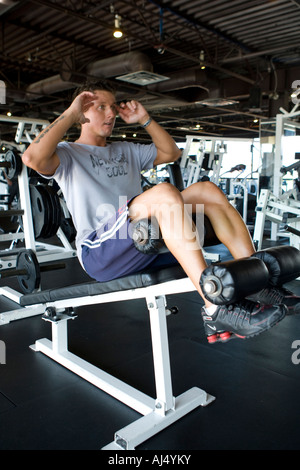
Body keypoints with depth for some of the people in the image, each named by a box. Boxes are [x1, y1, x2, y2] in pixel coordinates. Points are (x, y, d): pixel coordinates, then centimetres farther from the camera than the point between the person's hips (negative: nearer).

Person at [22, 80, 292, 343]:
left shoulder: (126, 151, 30)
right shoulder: (68, 154, 11)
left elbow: (171, 153, 30)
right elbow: (33, 158, -12)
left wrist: (144, 119, 22)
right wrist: (71, 113, -5)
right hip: (100, 252, -6)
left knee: (206, 190, -9)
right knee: (164, 193, -33)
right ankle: (216, 309, -36)